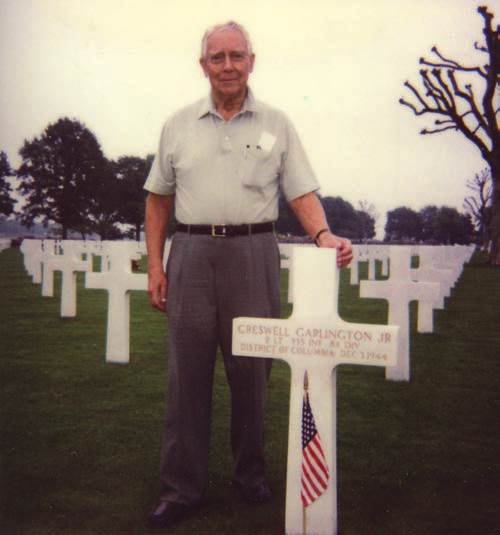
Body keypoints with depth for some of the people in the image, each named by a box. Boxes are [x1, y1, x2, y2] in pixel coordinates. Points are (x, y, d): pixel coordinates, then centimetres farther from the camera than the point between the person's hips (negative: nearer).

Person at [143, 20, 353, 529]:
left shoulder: (276, 124, 7)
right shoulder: (178, 125, 10)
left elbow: (302, 193, 2)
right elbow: (158, 199, 12)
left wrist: (323, 235, -18)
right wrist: (155, 264, 5)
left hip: (253, 253, 0)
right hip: (191, 253, 1)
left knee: (251, 370, 7)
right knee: (187, 372, 2)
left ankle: (251, 472, 25)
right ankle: (180, 488, 12)